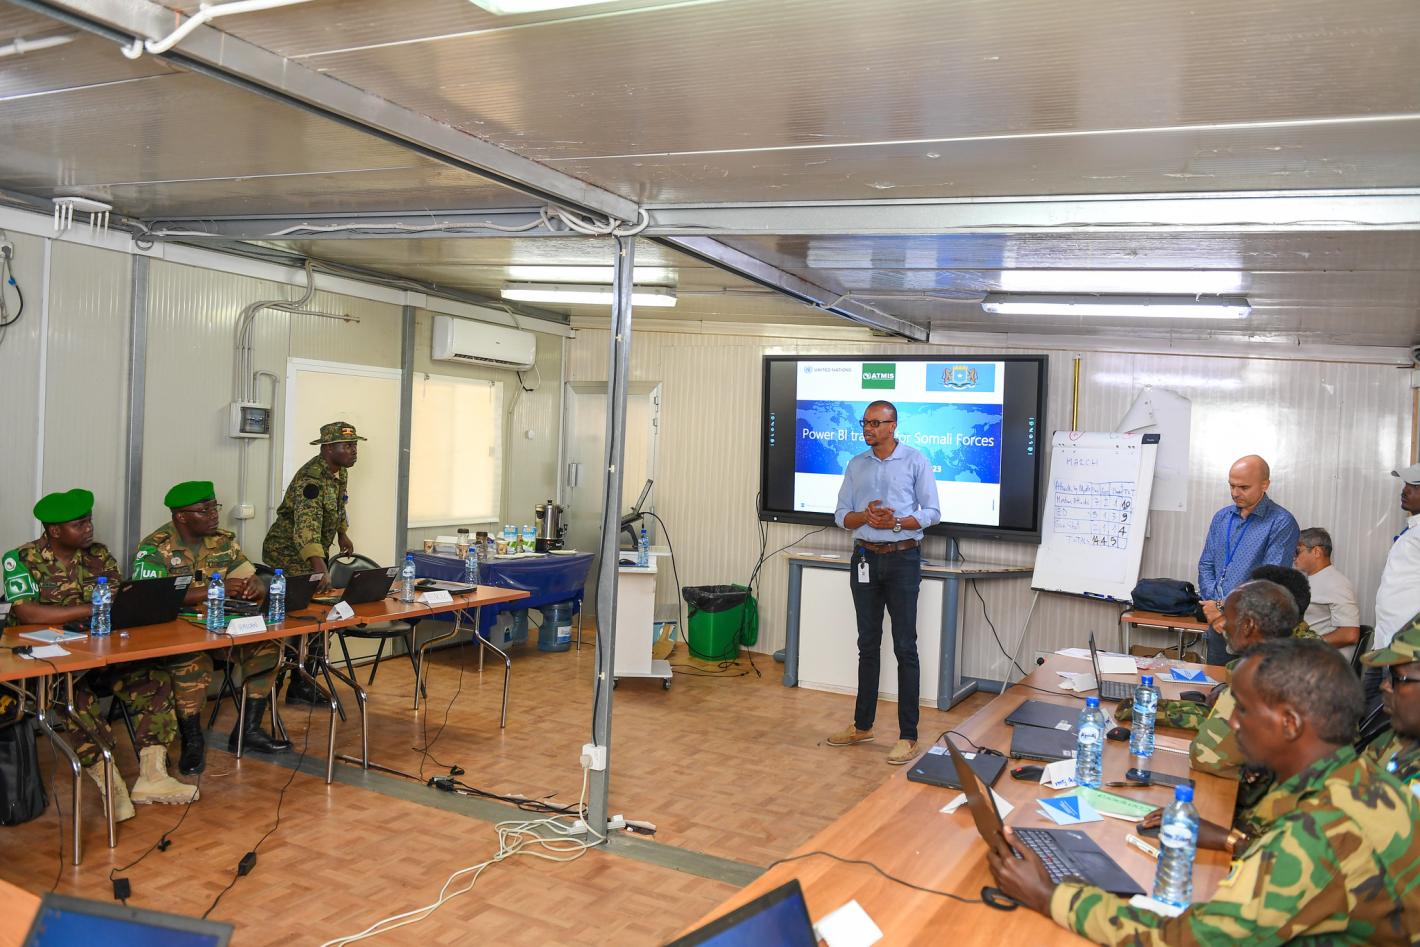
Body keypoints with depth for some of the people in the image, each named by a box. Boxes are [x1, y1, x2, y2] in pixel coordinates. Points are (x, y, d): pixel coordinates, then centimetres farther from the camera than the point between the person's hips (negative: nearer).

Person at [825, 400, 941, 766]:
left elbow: (932, 512, -5)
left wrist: (898, 522, -21)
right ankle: (862, 725, 22)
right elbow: (841, 515, 7)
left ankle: (908, 735, 2)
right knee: (868, 644, 12)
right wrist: (865, 516, -14)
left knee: (905, 647, -3)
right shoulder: (856, 465, 9)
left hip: (902, 559, -4)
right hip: (865, 559, 4)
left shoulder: (916, 461, -3)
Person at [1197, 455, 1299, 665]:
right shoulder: (1222, 517, 13)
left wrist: (1225, 608, -14)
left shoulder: (1282, 523, -8)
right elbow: (1205, 566, 13)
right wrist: (1213, 606, -3)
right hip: (1218, 626, 6)